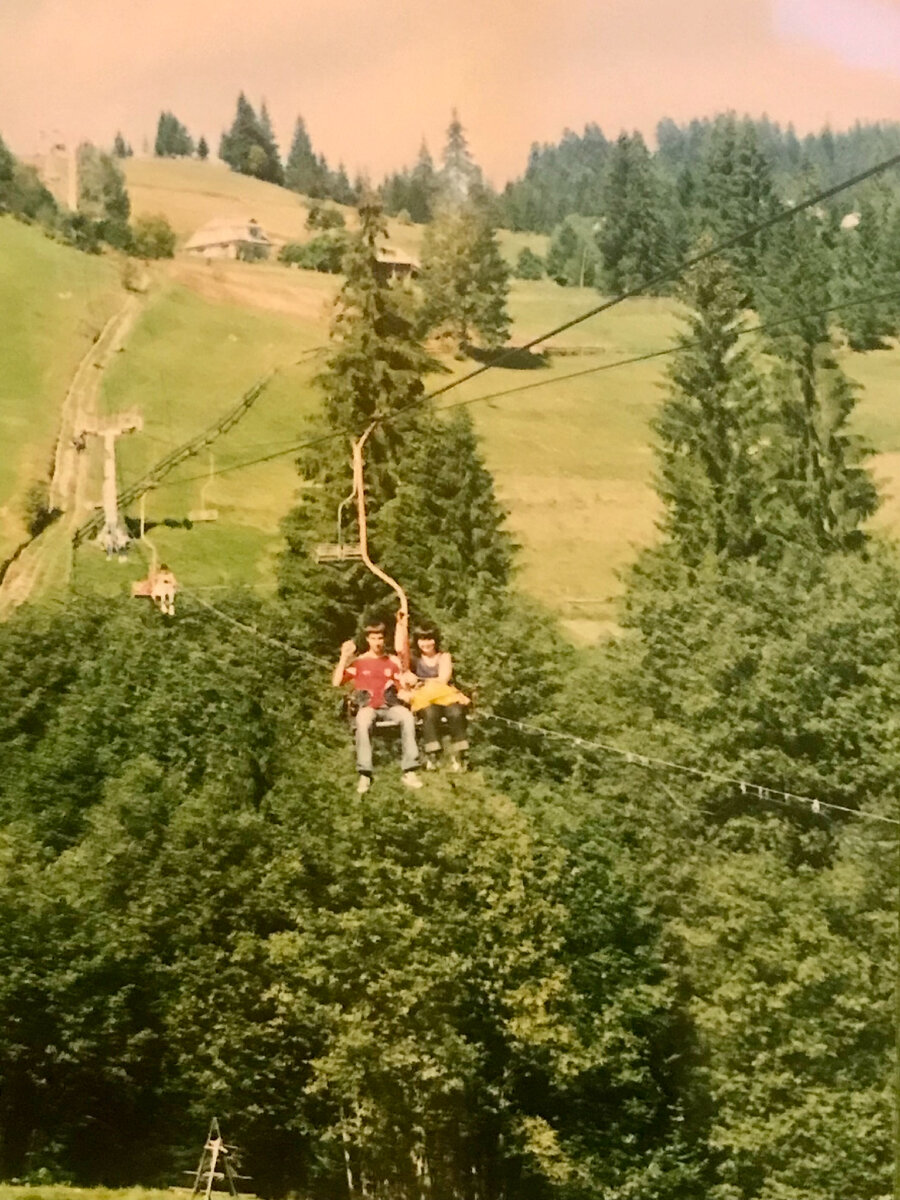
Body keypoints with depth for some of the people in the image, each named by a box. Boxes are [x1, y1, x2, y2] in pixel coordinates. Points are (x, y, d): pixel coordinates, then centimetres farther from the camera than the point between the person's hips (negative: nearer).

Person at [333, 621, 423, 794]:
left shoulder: (393, 661, 16)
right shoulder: (358, 661, 11)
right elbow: (336, 682, 1)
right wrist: (344, 657, -2)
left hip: (390, 705, 2)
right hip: (367, 706, -2)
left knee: (407, 717, -34)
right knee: (362, 722, -40)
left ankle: (410, 771, -35)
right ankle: (364, 774, -41)